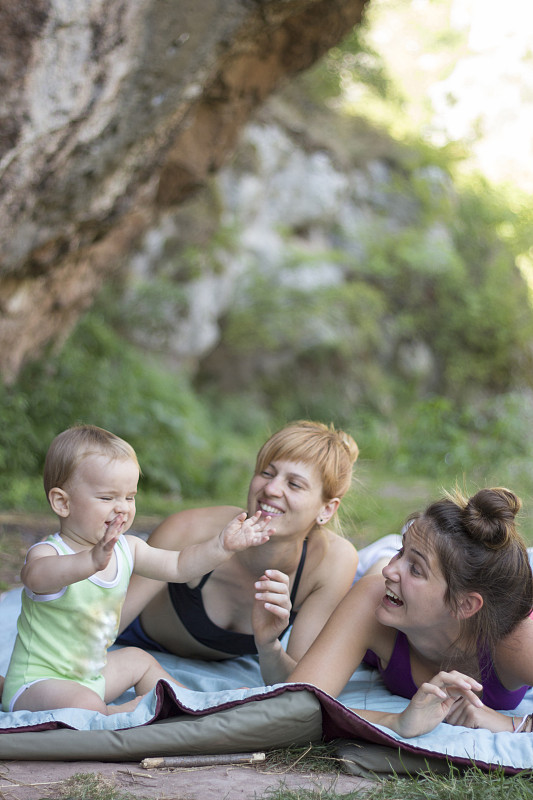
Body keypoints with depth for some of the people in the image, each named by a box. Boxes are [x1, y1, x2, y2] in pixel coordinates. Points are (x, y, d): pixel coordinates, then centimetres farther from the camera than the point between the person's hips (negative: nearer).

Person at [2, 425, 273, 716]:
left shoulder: (126, 549, -1)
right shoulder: (48, 553, -26)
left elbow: (178, 566, 6)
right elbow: (36, 576, -49)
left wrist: (222, 544, -11)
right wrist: (93, 560, -68)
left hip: (92, 674, 8)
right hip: (37, 682, -8)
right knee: (84, 705, -32)